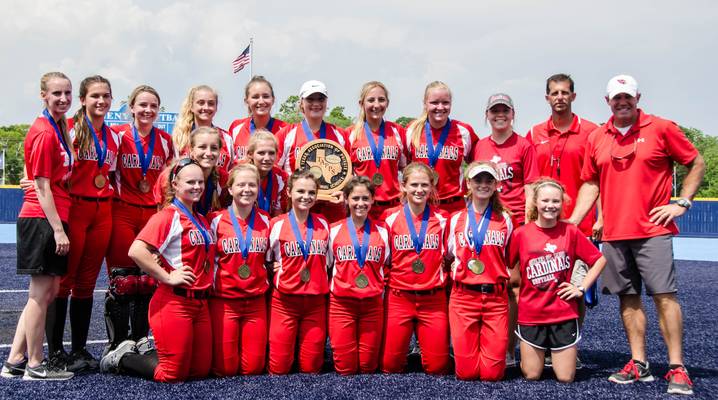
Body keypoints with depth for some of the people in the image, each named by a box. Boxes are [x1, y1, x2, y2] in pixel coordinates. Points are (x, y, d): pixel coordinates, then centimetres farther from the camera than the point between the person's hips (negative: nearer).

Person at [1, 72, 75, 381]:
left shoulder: (58, 127, 14)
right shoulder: (44, 132, -13)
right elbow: (42, 186, -15)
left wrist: (60, 225, 12)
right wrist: (58, 229, -17)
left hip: (52, 219, 10)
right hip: (42, 219, -10)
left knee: (47, 291, 14)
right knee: (42, 292, -1)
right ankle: (35, 365, 10)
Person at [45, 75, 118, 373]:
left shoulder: (113, 136, 14)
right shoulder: (72, 128, -5)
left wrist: (113, 192, 8)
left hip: (103, 211, 6)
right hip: (74, 208, -6)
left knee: (87, 282, 9)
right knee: (64, 279, -2)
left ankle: (80, 349, 16)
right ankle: (55, 352, 5)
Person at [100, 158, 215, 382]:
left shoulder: (201, 220, 13)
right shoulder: (168, 216, -12)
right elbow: (136, 251, -24)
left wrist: (208, 281, 11)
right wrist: (167, 278, -18)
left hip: (200, 303, 8)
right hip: (174, 302, -8)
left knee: (201, 370, 11)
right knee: (173, 374, -3)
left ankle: (142, 350, 28)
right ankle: (122, 358, 21)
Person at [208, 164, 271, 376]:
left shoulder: (265, 220, 4)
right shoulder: (216, 221, -4)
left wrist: (265, 279, 5)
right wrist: (209, 285, -4)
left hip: (256, 301, 3)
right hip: (223, 300, -3)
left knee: (253, 367, 3)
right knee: (225, 368, -2)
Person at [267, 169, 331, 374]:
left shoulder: (323, 224, 7)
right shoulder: (276, 225, -2)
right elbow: (265, 260, 9)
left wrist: (325, 282, 8)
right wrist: (275, 269, -5)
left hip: (316, 301, 2)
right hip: (285, 300, -2)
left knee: (311, 367, 3)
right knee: (279, 367, -2)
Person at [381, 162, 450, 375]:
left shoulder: (441, 219, 3)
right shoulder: (391, 218, 1)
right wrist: (386, 283, 1)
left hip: (433, 299, 0)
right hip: (398, 298, 0)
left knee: (437, 366, -1)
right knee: (390, 365, 1)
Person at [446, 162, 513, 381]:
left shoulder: (505, 220, 8)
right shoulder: (456, 219, 7)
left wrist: (508, 278, 4)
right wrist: (456, 269, 3)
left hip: (496, 298, 0)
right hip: (463, 297, 0)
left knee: (492, 372, -4)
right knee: (466, 371, -3)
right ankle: (467, 350, 29)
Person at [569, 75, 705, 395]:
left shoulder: (662, 129, -1)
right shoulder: (596, 139, 9)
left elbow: (697, 164, 5)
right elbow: (590, 184, 16)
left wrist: (682, 203, -4)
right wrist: (572, 221, 7)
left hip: (653, 230, -4)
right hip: (613, 233, 4)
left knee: (664, 295, -8)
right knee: (628, 297, 7)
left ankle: (677, 369, -3)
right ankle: (639, 364, 15)